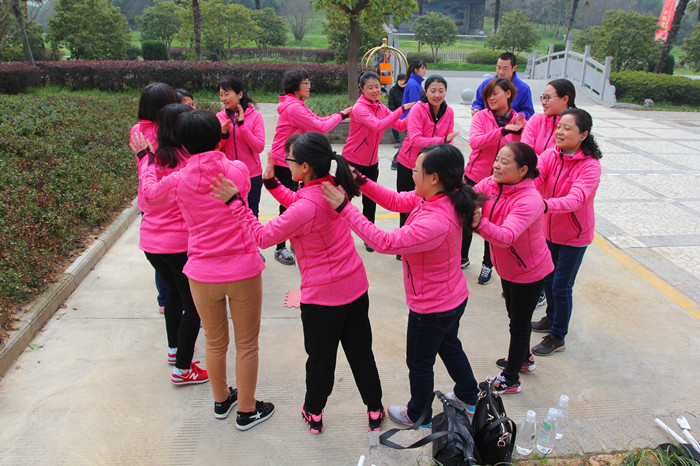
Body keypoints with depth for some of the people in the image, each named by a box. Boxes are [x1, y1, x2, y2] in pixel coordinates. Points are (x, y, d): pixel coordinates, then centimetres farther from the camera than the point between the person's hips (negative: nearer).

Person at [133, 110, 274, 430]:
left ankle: (221, 400, 42)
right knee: (247, 344, 15)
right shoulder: (238, 171, -9)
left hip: (202, 275, 1)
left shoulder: (178, 181, -8)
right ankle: (247, 411, 30)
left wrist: (144, 157, 32)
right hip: (244, 271, -1)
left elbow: (149, 190, 14)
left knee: (215, 343, 21)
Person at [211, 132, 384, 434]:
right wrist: (271, 181, 8)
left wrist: (235, 202, -15)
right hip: (356, 286, 7)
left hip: (324, 296, -7)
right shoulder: (333, 187, -3)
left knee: (320, 358, 15)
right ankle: (375, 411, 36)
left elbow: (263, 236, -19)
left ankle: (313, 414, 39)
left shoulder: (307, 207, -27)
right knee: (361, 352, 20)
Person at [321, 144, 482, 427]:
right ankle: (469, 396, 55)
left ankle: (418, 416, 43)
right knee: (449, 346, 32)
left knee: (419, 363, 17)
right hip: (453, 299, 9)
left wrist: (344, 208, -36)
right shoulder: (441, 199, -9)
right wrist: (361, 181, -11)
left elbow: (385, 242, -38)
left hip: (432, 308, -9)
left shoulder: (436, 221, -38)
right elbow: (396, 201, -1)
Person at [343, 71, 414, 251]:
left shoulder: (380, 107, 3)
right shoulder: (359, 108, -20)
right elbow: (378, 125, -35)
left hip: (371, 162, 7)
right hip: (353, 161, -6)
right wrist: (401, 109, -34)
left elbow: (400, 126, 0)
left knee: (370, 201, 14)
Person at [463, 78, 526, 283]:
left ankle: (487, 265, 27)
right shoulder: (481, 116, -5)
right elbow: (474, 141, -24)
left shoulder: (518, 121, -2)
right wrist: (503, 130, -32)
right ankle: (462, 258, 32)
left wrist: (517, 132, -26)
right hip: (475, 176, 0)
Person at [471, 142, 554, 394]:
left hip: (529, 271, -7)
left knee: (519, 323, 8)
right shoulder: (490, 184, -11)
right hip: (508, 268, 8)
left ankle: (510, 380, 25)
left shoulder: (530, 200, -33)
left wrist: (479, 222, -61)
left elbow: (506, 237, -45)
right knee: (515, 315, 26)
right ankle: (523, 358, 51)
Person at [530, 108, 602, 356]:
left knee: (561, 287, 2)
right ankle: (551, 318, 46)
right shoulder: (550, 155, -7)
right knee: (547, 279, 21)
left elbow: (575, 199, -38)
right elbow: (533, 178, -24)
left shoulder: (590, 166, -22)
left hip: (574, 235, -5)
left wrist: (543, 205, -56)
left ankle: (557, 337, 22)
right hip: (549, 230, 6)